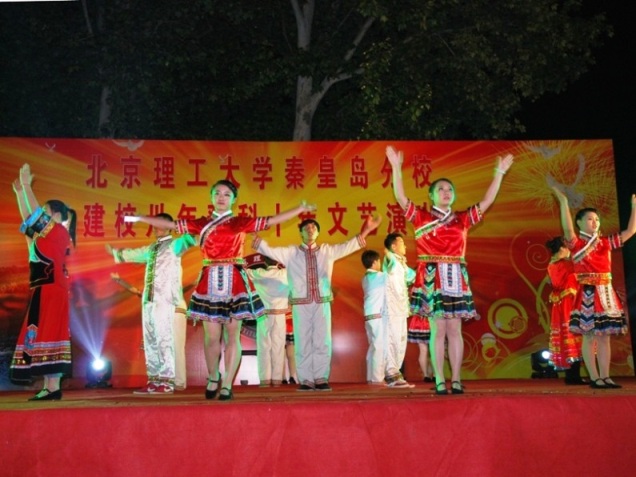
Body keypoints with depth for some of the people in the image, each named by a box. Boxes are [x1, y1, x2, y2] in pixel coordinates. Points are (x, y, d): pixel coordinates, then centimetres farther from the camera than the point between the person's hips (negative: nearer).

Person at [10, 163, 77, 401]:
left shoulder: (59, 232, -6)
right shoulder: (45, 234, 17)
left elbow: (36, 213, -11)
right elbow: (28, 218, 24)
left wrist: (26, 185, -6)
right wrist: (19, 192, 20)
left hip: (51, 291, -9)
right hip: (42, 291, 9)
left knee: (48, 334, -11)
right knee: (42, 335, 7)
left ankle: (53, 388, -10)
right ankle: (49, 387, 7)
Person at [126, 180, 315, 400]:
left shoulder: (241, 222, 5)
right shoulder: (201, 224, 10)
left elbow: (272, 220, 0)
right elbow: (170, 224, 10)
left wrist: (301, 209, -7)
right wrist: (140, 218, 7)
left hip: (234, 282, -1)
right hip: (210, 283, 1)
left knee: (232, 336, 0)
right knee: (211, 336, 4)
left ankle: (227, 385, 6)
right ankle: (213, 378, 25)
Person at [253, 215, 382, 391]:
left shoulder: (328, 250, 15)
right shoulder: (291, 252, 11)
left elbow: (349, 246, 15)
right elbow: (269, 250, 5)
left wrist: (365, 231, 9)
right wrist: (254, 235, -6)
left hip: (322, 303, 1)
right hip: (300, 304, -1)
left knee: (322, 342, 0)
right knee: (303, 343, 0)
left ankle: (321, 379, 6)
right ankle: (306, 380, 5)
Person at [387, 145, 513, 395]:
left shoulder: (463, 219, 13)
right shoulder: (421, 217, 6)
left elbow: (487, 201, 12)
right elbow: (401, 198, -5)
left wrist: (499, 172, 10)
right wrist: (396, 167, -13)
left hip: (456, 278, 3)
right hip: (432, 278, -3)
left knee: (454, 329, 3)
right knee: (438, 329, -4)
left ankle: (456, 380, 6)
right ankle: (439, 381, 0)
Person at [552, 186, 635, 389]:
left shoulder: (606, 242, 12)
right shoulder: (576, 244, -4)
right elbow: (567, 229, -25)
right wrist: (564, 202, -34)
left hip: (606, 293, 6)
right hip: (588, 293, -5)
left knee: (604, 336, 7)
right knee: (589, 336, -3)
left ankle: (605, 376, 11)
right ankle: (594, 378, 2)